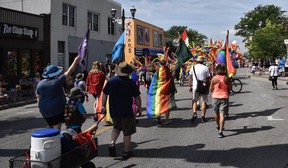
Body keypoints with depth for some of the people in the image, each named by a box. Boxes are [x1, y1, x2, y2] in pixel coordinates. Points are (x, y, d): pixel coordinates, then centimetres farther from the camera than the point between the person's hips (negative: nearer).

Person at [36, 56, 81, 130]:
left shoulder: (40, 84, 3)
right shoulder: (57, 82, -15)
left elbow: (38, 98, 10)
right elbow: (69, 72, -10)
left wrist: (40, 108, 22)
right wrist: (75, 62, 0)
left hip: (45, 111, 6)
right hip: (57, 110, -6)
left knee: (50, 128, 22)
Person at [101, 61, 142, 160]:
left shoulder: (111, 81, -3)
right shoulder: (131, 83, -12)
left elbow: (104, 94, 4)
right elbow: (137, 97, -7)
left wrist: (103, 106, 15)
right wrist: (139, 108, 7)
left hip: (113, 111, 4)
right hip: (126, 111, -4)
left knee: (116, 127, 27)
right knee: (127, 132, 10)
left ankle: (112, 144, 10)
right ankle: (126, 152, 16)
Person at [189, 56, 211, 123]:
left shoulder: (193, 67, 3)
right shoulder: (206, 68, 0)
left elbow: (190, 78, 4)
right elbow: (208, 79, -1)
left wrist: (190, 86, 11)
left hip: (195, 86, 1)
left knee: (194, 101, 12)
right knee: (203, 101, 4)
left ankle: (194, 113, -8)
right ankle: (203, 117, 3)